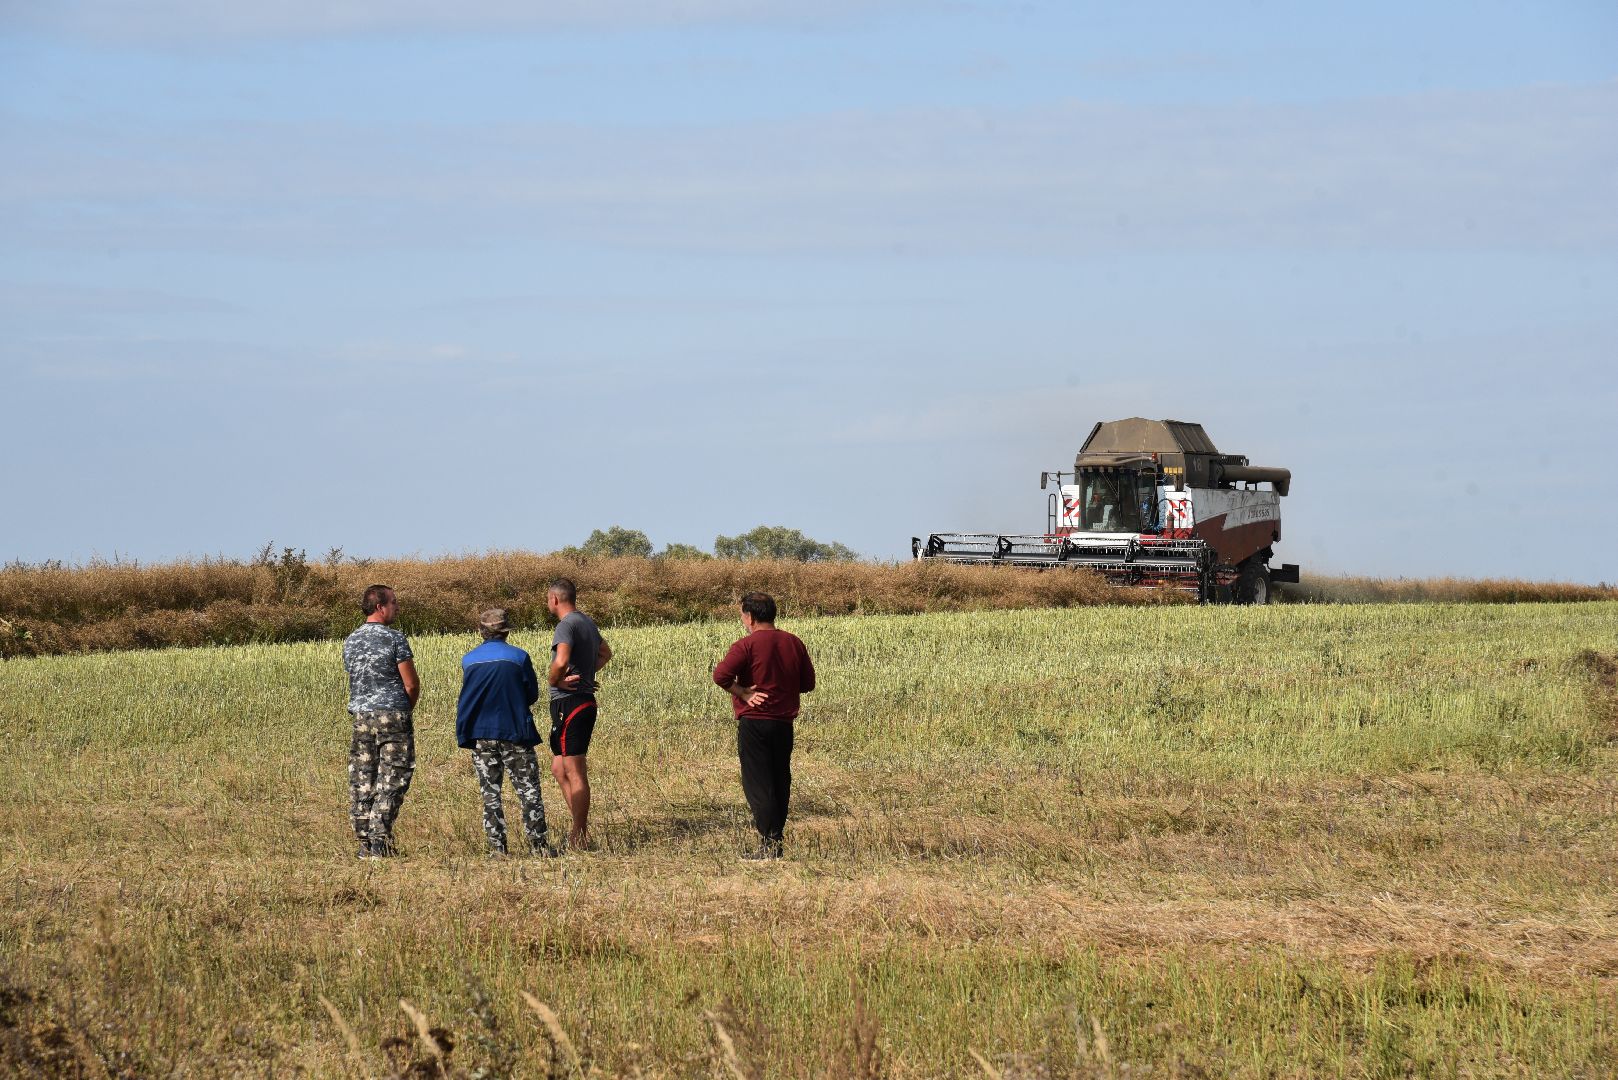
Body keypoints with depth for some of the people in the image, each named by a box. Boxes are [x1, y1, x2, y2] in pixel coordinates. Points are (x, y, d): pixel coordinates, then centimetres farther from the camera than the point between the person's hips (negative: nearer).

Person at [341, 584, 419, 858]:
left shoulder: (350, 642, 9)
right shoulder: (395, 639, -8)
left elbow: (354, 679, 15)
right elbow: (411, 684, -8)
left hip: (360, 716, 5)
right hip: (393, 716, -5)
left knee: (361, 781, 7)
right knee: (391, 781, -2)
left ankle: (365, 842, 7)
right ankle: (380, 841, -8)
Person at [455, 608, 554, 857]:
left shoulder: (468, 661, 1)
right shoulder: (518, 657, -6)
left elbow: (466, 698, 9)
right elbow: (533, 694, 3)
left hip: (481, 736, 2)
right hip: (515, 733, -2)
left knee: (490, 794, 8)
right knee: (528, 790, 5)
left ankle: (496, 846, 4)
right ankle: (538, 844, 5)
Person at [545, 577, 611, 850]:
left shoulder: (567, 625, -15)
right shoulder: (587, 622, 15)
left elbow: (561, 661, -32)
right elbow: (605, 652, 34)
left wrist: (553, 680, -11)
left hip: (569, 703, -10)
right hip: (586, 701, 10)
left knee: (574, 773, -5)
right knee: (559, 768, 16)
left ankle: (580, 836, -1)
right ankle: (581, 827, 15)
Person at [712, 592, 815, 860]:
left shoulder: (746, 645, -11)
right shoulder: (793, 643, 8)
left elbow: (721, 675, -23)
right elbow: (808, 682, 13)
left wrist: (742, 693, -10)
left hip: (754, 723, -6)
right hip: (785, 723, 6)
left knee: (757, 783, -4)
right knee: (780, 782, 13)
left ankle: (769, 842, -10)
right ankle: (778, 839, 17)